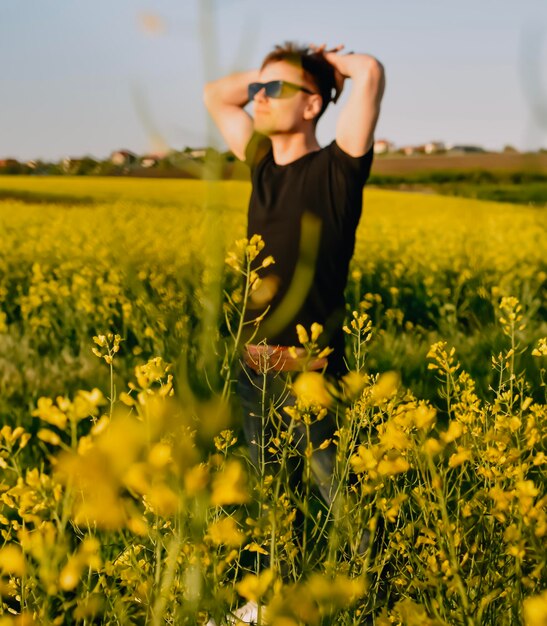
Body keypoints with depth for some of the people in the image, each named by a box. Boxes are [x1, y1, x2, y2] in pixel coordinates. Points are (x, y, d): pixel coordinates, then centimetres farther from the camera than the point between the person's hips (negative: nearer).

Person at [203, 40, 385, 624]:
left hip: (310, 372, -7)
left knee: (341, 497, 4)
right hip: (254, 366, 7)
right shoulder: (264, 162, 8)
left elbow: (370, 72, -24)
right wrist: (276, 71, 12)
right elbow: (214, 95, 22)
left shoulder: (336, 170, -11)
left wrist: (333, 64, -4)